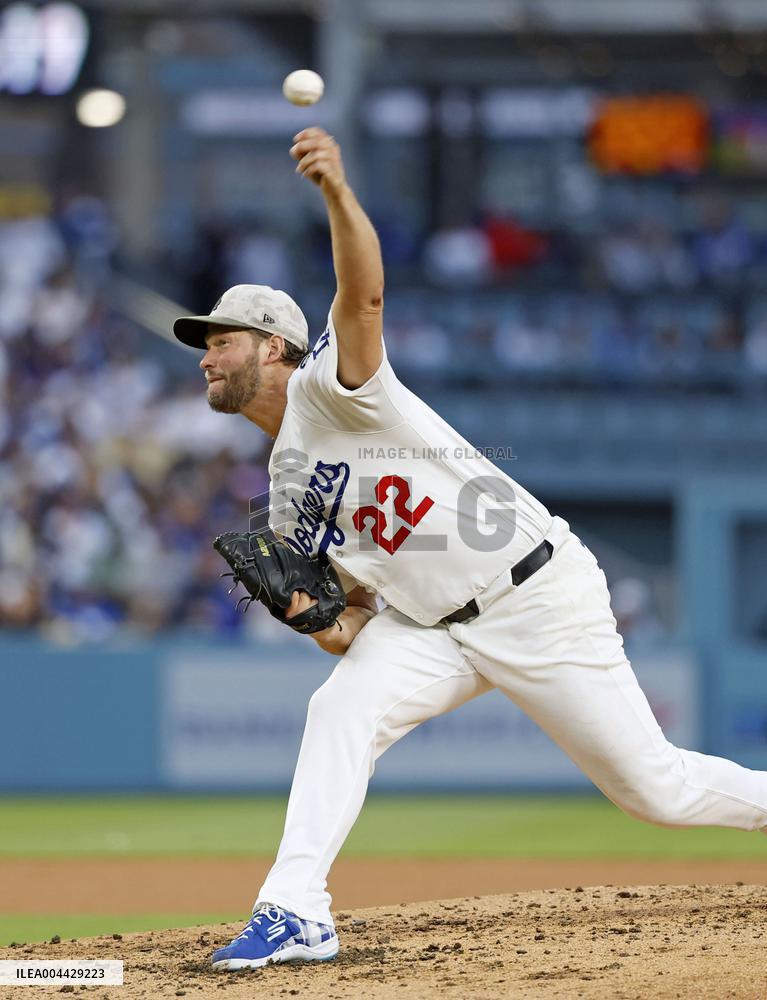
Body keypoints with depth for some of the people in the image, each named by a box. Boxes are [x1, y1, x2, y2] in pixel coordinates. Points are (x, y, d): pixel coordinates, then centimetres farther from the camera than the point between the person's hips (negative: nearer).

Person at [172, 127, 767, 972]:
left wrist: (337, 189, -49)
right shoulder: (289, 505, 13)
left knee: (654, 787, -2)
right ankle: (294, 914, -22)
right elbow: (362, 602, 16)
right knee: (341, 709, -18)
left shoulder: (329, 385, -11)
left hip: (538, 597, -7)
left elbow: (363, 295, -31)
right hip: (435, 627, 7)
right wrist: (338, 628, -8)